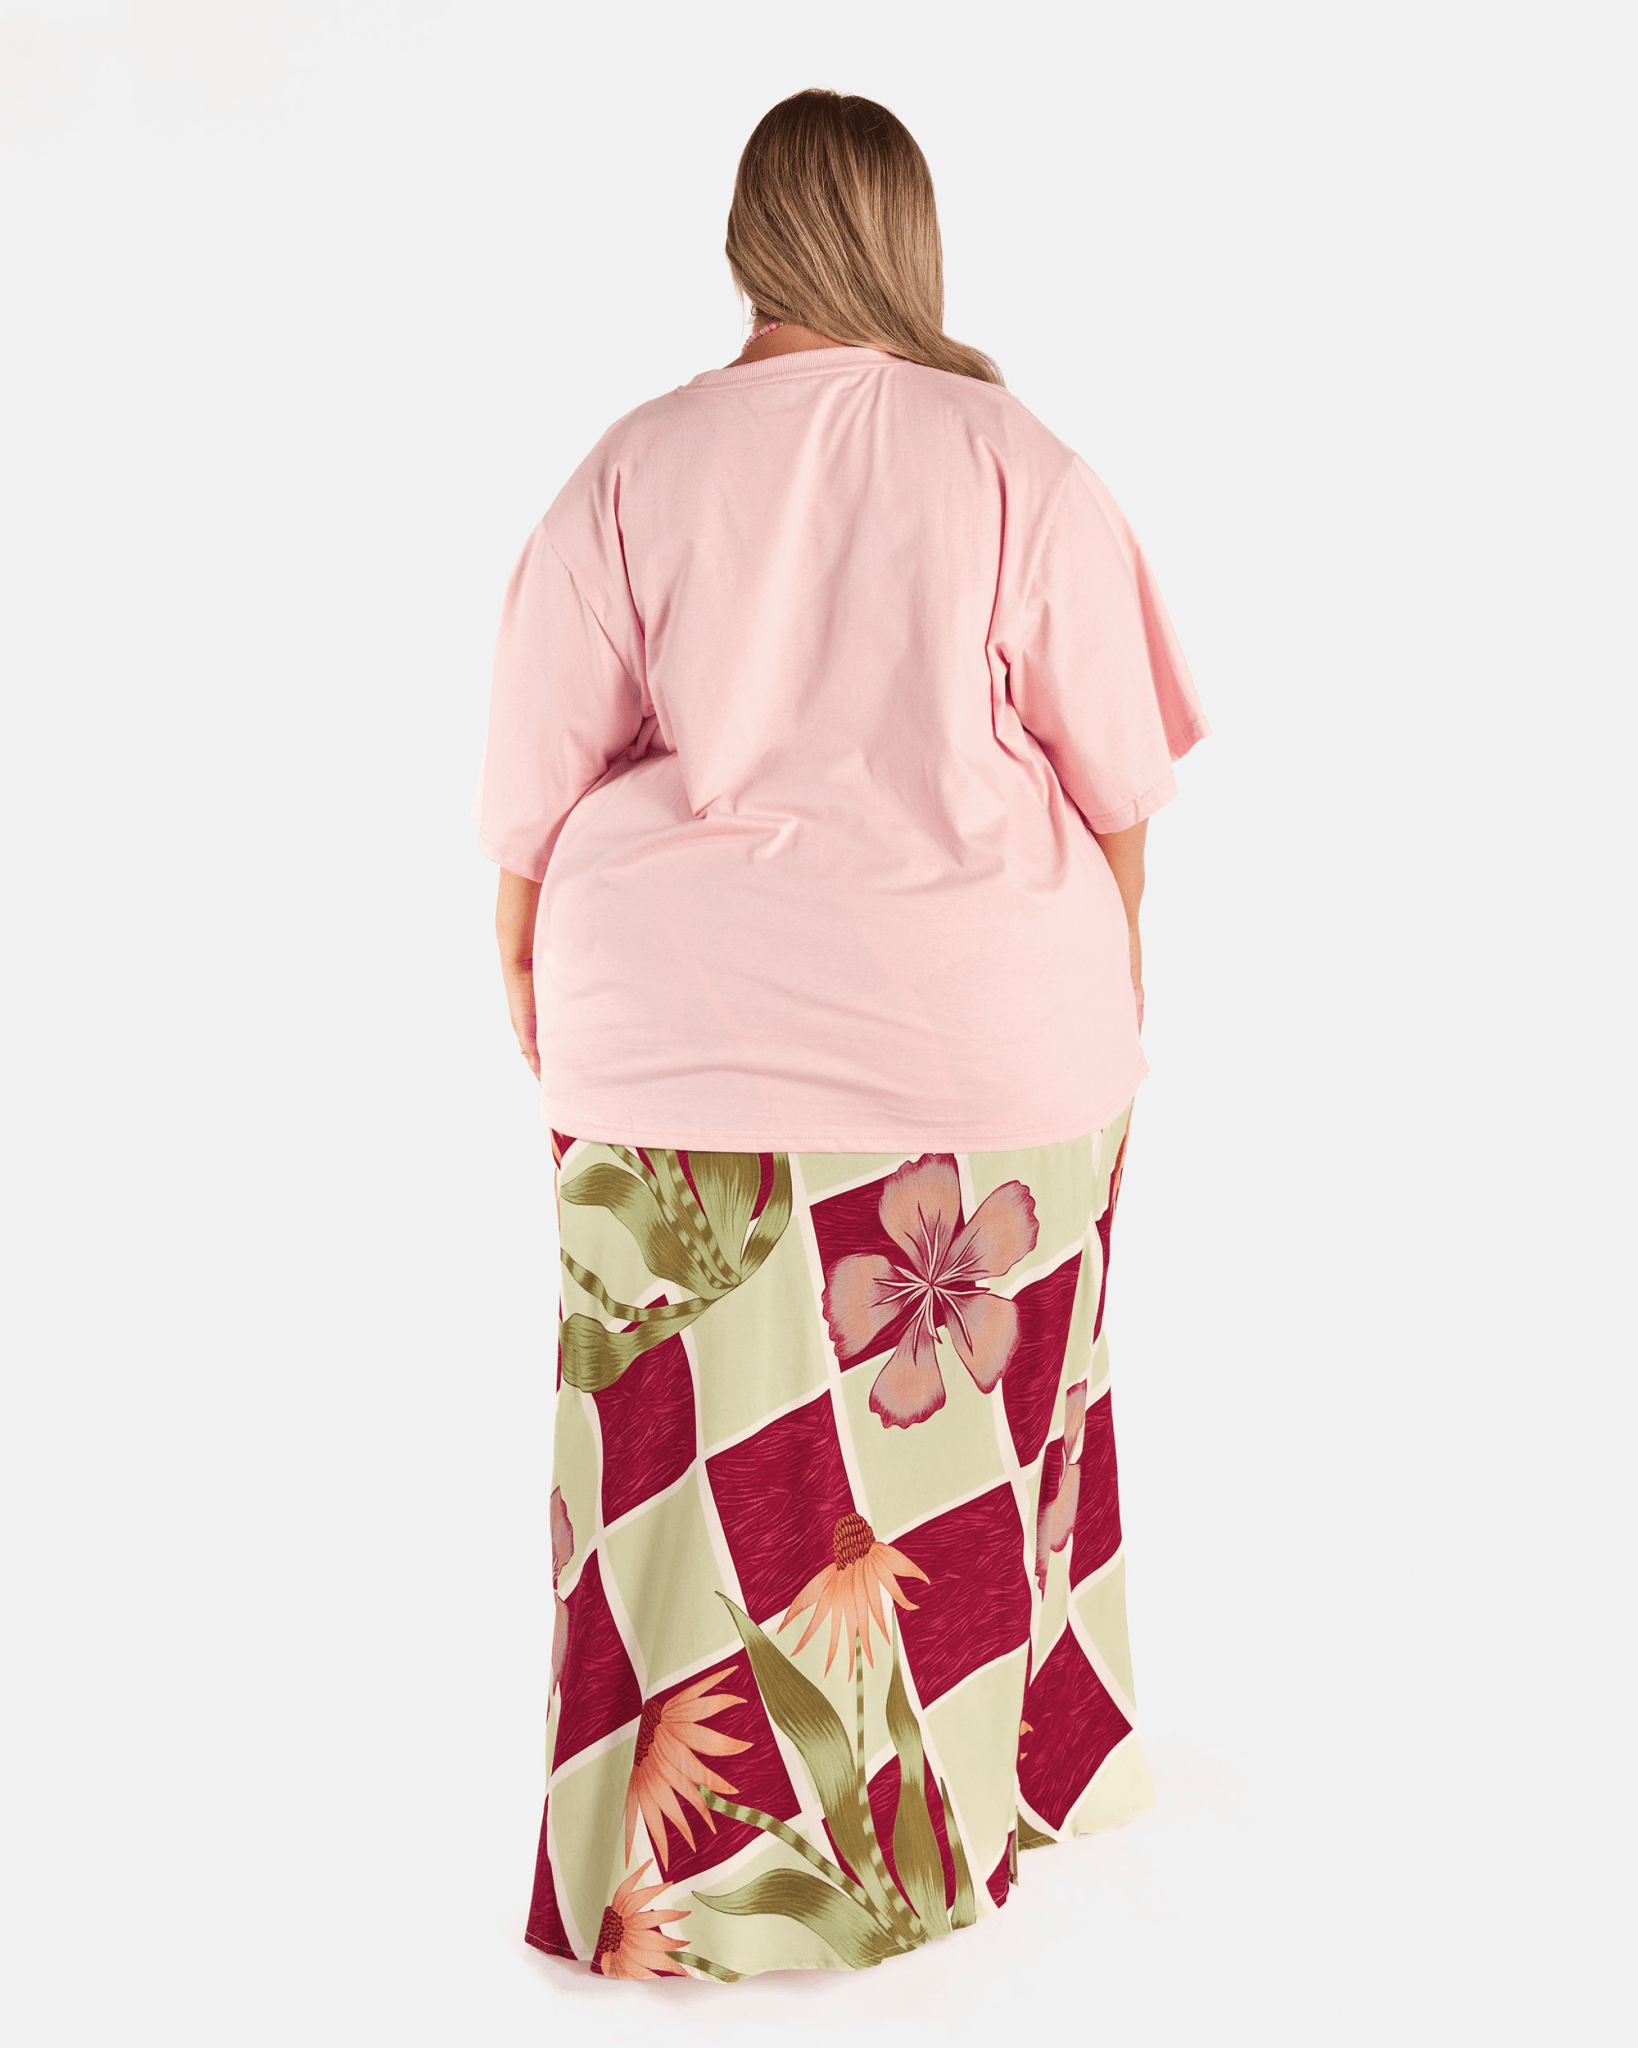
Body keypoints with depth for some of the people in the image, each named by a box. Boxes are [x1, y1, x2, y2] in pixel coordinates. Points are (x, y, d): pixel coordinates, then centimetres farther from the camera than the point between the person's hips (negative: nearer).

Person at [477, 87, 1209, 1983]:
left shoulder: (631, 470, -5)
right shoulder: (1012, 464, -5)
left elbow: (536, 777, -1)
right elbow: (1115, 776, 1)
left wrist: (528, 972, 14)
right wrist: (1111, 976, 16)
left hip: (679, 1035, 0)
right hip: (989, 1029, 0)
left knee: (704, 1447, 9)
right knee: (966, 1426, 15)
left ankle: (676, 1882, 24)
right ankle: (962, 1818, 34)